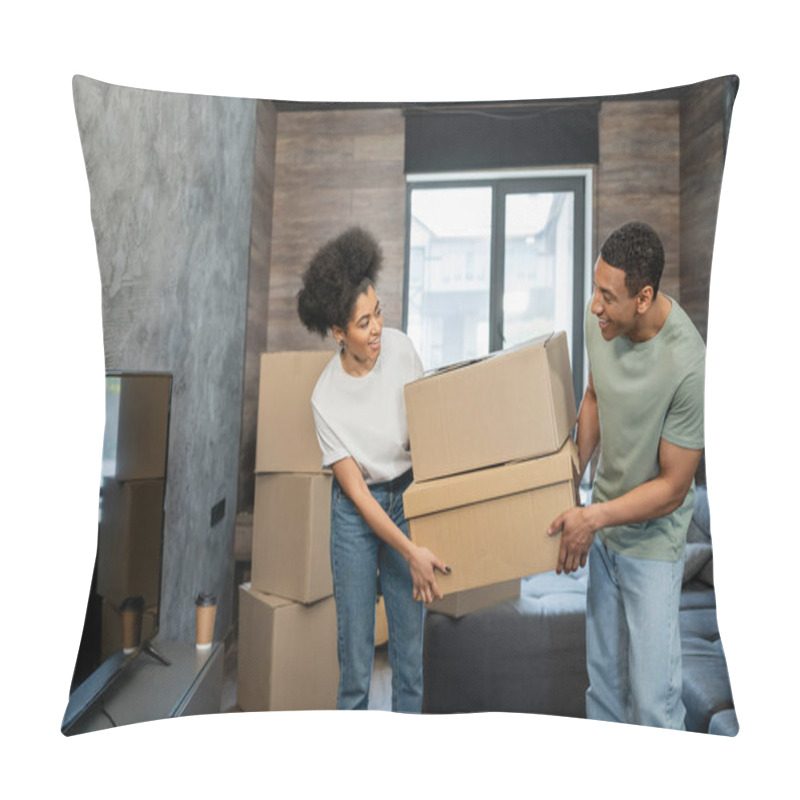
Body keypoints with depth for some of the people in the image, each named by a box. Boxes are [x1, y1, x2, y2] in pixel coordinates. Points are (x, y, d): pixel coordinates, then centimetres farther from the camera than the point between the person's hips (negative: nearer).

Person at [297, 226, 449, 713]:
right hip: (357, 512, -2)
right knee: (355, 633, 7)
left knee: (410, 631, 10)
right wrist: (410, 551, -19)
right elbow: (356, 490, -16)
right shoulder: (326, 398, -19)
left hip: (409, 496, 3)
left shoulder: (401, 347, -12)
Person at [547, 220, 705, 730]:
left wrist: (594, 517, -23)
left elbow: (672, 488, -20)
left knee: (653, 696, 7)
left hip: (651, 542, -6)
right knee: (603, 674, 24)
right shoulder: (601, 320, -10)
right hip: (603, 529, 6)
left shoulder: (689, 367, -29)